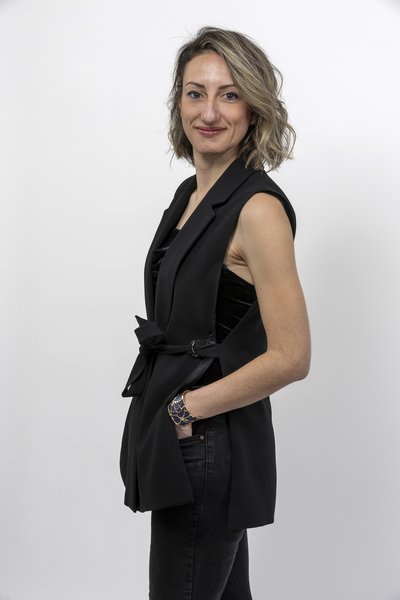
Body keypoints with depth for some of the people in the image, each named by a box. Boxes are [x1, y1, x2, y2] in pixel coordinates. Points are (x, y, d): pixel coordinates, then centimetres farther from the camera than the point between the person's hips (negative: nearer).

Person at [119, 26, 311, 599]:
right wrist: (161, 411, 11)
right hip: (181, 441, 8)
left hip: (208, 450, -8)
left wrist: (187, 409, -15)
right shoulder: (190, 193, 8)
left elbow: (290, 357, -22)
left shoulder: (258, 207, -19)